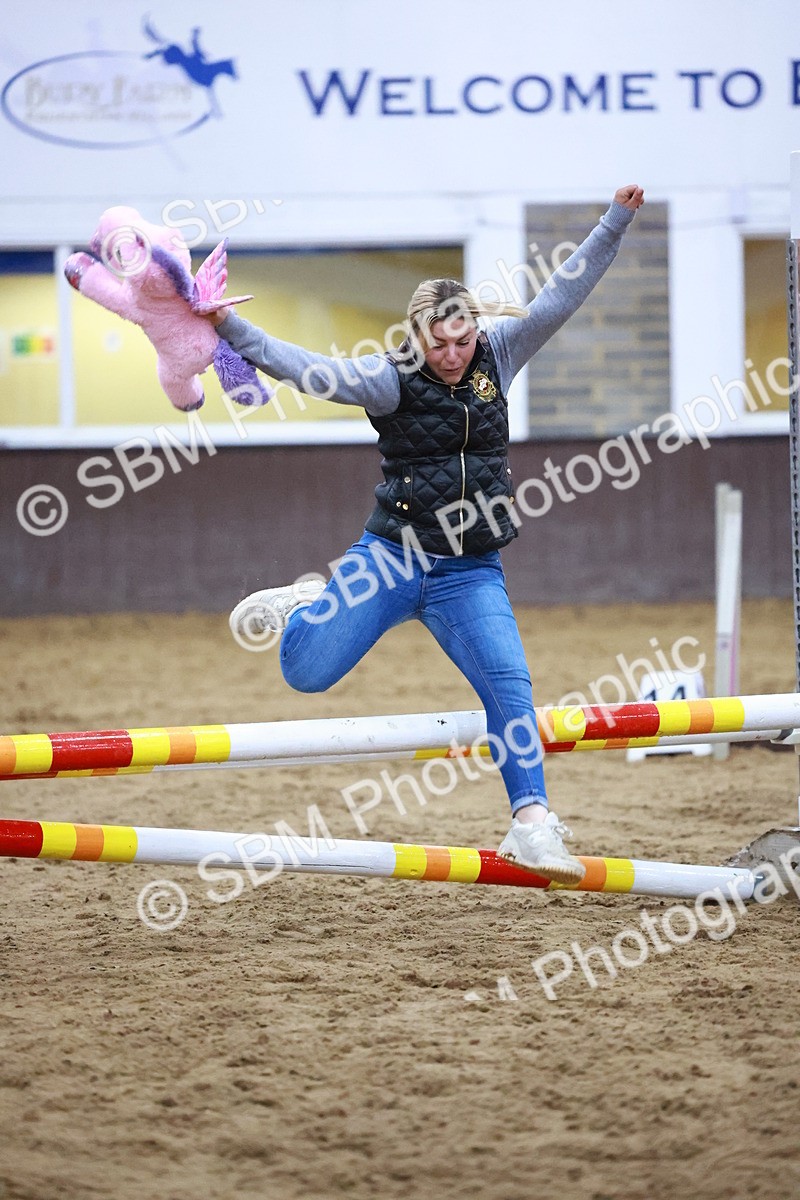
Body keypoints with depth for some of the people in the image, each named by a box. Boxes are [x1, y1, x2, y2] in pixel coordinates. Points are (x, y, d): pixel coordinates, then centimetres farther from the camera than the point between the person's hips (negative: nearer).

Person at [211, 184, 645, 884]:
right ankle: (304, 607, 29)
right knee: (306, 672, -5)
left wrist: (617, 221, -10)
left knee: (510, 688, -13)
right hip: (393, 556, -2)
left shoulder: (498, 353, 0)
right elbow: (307, 370, -20)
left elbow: (563, 295, -3)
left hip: (471, 574, 2)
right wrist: (229, 328, -31)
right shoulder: (391, 379, -10)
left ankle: (531, 824, -6)